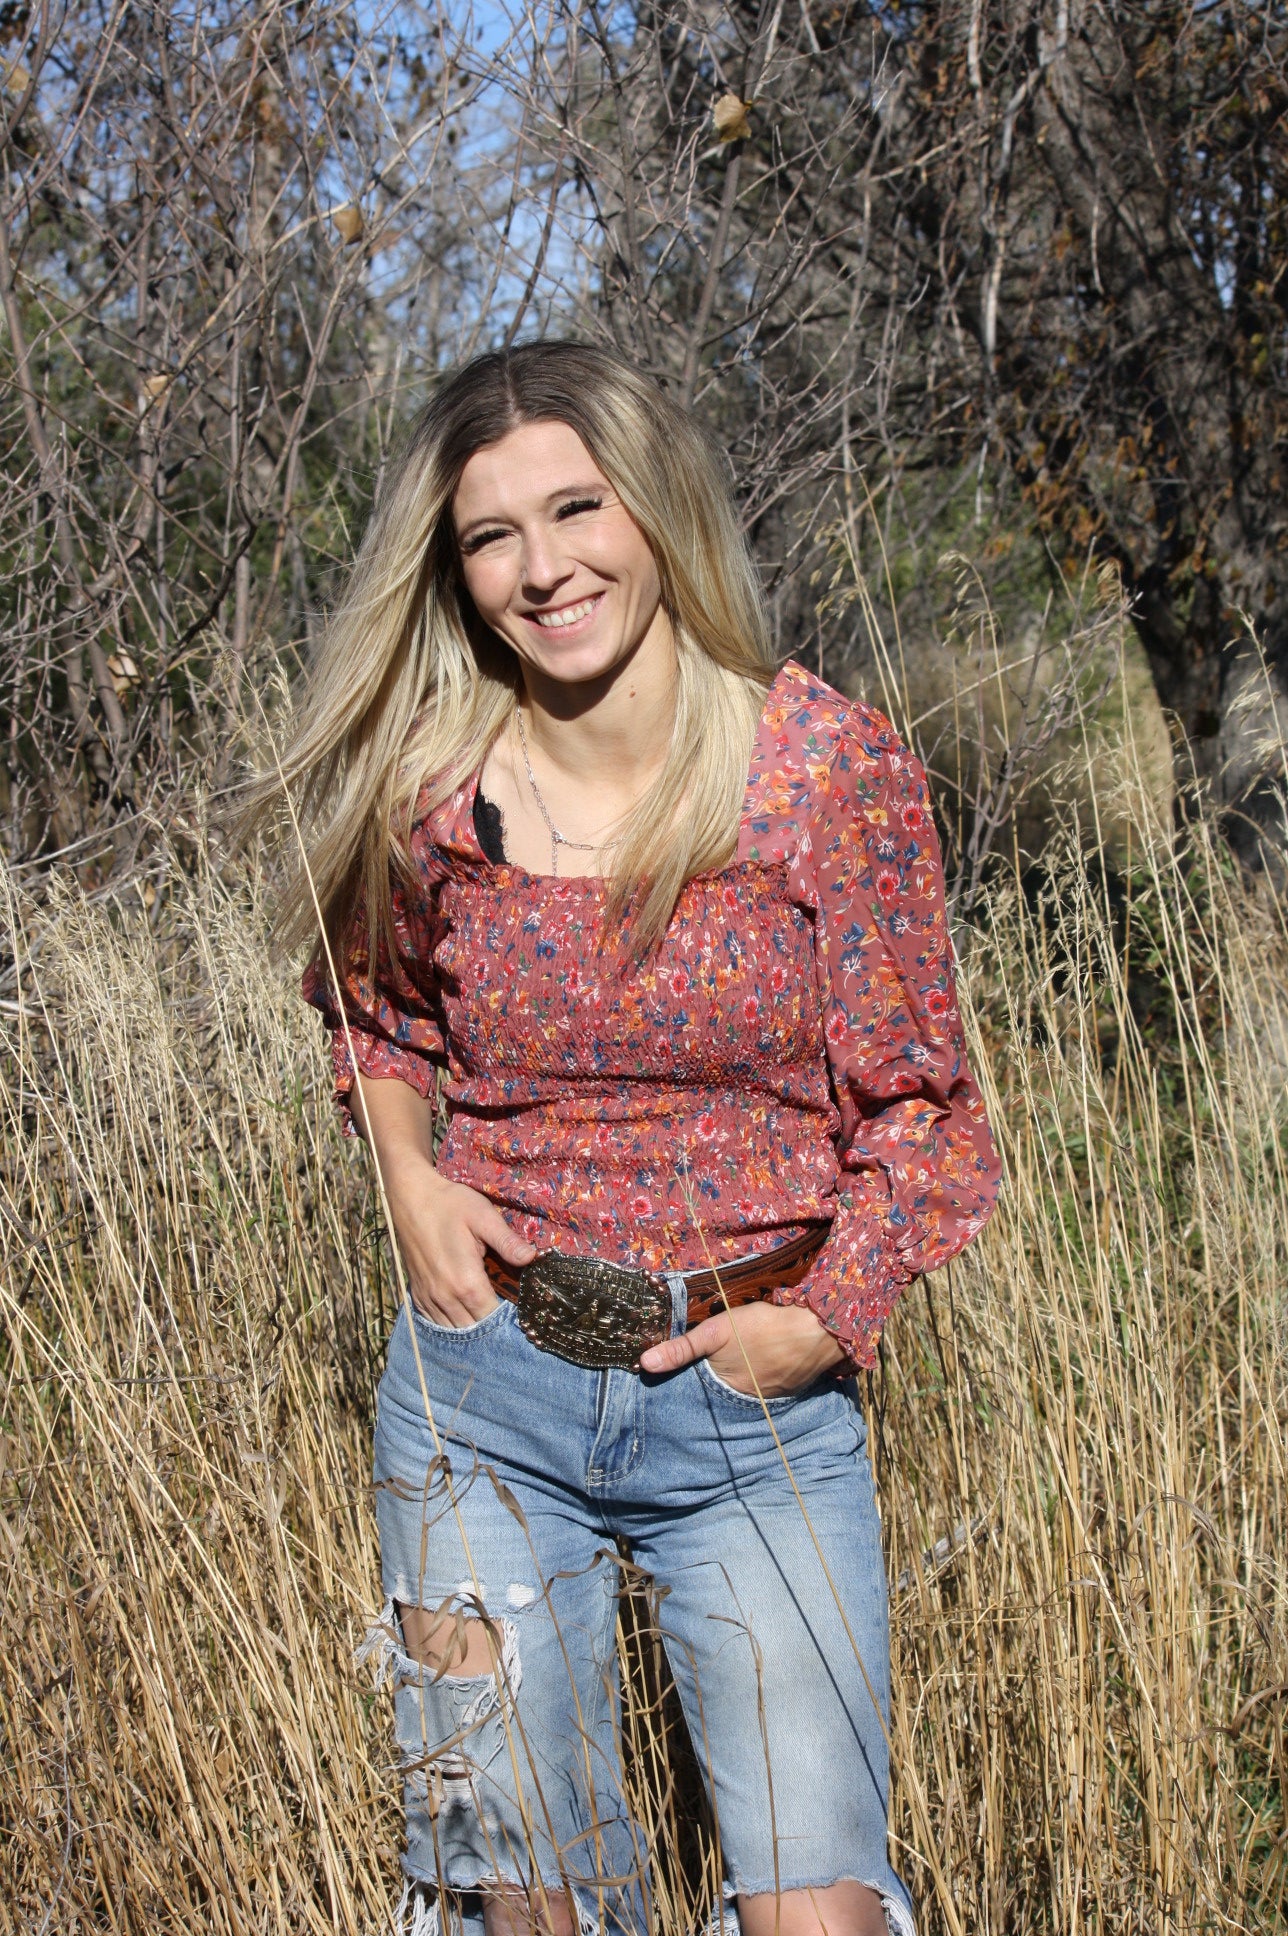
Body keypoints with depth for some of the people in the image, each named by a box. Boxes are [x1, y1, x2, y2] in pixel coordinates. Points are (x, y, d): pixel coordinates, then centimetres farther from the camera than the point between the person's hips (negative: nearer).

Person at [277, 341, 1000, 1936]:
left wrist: (829, 1315, -14)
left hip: (756, 1400, -1)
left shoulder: (833, 768, -9)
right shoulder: (429, 797, -5)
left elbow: (917, 1103, -2)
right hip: (485, 1391, 2)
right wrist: (406, 1172, -1)